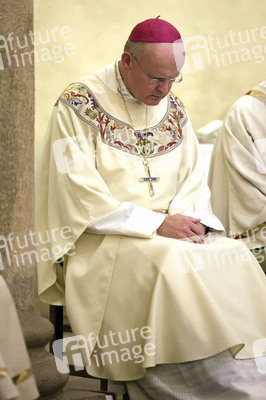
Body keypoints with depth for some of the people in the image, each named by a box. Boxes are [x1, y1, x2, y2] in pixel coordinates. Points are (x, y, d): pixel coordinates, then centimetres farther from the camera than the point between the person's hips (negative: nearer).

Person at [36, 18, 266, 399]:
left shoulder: (172, 109, 10)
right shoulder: (78, 105, -7)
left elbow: (193, 179, 12)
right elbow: (80, 195, -14)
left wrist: (192, 220, -11)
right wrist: (155, 223, -20)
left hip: (171, 231, 5)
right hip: (100, 239, -5)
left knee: (235, 259, -20)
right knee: (170, 264, -33)